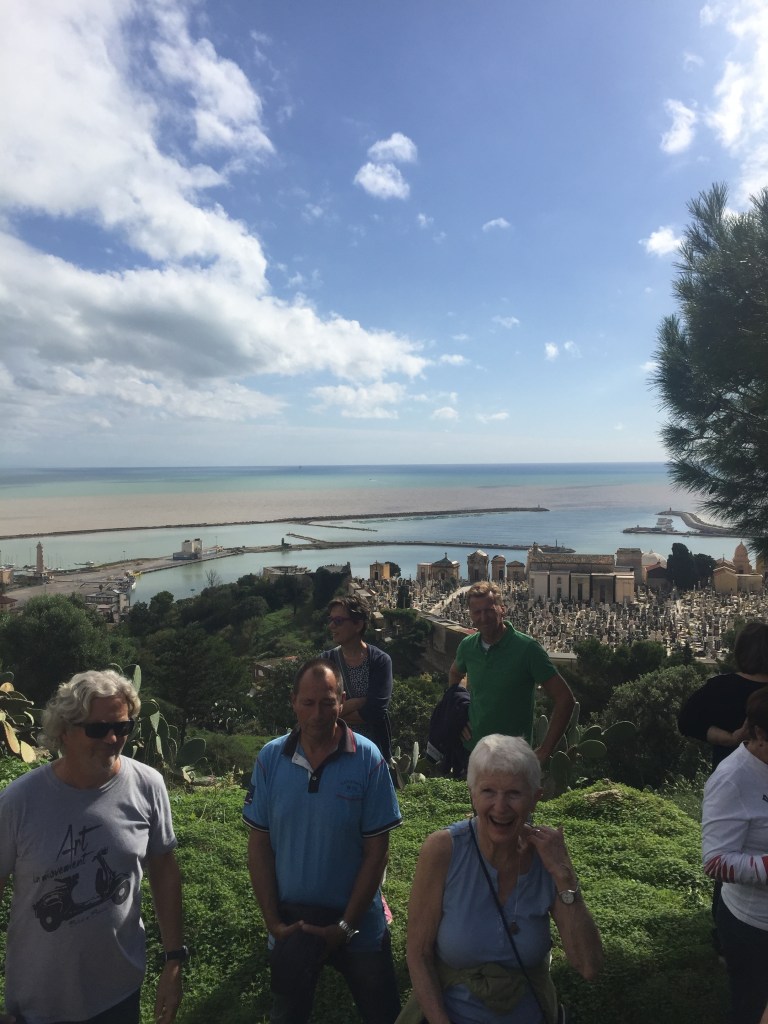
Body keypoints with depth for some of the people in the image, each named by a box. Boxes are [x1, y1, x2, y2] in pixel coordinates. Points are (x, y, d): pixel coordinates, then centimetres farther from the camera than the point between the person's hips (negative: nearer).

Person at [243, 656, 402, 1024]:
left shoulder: (367, 759, -17)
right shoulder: (271, 758, -11)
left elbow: (376, 851, -12)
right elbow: (259, 845, -4)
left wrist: (345, 927, -12)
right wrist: (273, 921, -7)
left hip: (358, 924, -1)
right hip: (290, 923, 2)